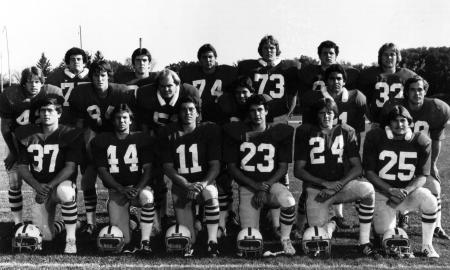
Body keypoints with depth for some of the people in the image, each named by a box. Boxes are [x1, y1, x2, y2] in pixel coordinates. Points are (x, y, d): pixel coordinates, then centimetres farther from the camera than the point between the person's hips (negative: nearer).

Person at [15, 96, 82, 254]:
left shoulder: (70, 135, -10)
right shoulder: (27, 134, 1)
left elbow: (70, 167, -15)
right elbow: (22, 168, 0)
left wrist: (50, 186, -28)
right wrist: (37, 186, -19)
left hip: (61, 183, -3)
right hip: (40, 188, 4)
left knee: (66, 192, -42)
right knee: (46, 236, -6)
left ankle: (71, 239, -25)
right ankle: (63, 225, 32)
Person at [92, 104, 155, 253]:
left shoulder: (143, 139, 3)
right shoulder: (101, 141, 5)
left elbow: (148, 168, -1)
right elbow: (102, 171, 1)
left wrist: (138, 188, -19)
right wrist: (121, 189, -14)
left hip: (139, 186, -1)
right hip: (116, 190, 1)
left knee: (147, 197, -38)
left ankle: (145, 242, -27)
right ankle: (128, 245, 20)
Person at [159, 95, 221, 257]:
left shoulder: (209, 130, -3)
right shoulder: (168, 133, 0)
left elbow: (215, 165, -5)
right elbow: (168, 167, -3)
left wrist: (203, 183, -23)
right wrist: (186, 185, -18)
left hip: (204, 181, -1)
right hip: (180, 185, 1)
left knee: (211, 195, -39)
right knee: (187, 240, -7)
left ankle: (212, 241, -26)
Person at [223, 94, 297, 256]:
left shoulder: (280, 132, 1)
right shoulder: (236, 132, 1)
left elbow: (283, 167, 1)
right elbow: (232, 167, 0)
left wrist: (265, 187, -13)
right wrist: (255, 185, -12)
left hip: (272, 183, 0)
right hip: (247, 187, 0)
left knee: (288, 201, -35)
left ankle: (285, 239, -7)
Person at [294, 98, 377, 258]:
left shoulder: (346, 131, 5)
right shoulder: (305, 132, 1)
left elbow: (357, 167, 0)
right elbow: (298, 171, -2)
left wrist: (339, 184, -17)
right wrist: (324, 183, -15)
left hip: (341, 184, 1)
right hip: (316, 189, -1)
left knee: (367, 189, -32)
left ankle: (364, 243, -19)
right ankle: (330, 225, 25)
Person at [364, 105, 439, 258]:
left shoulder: (421, 142, -6)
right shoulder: (375, 138, -11)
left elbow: (422, 176, -4)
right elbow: (369, 172, -10)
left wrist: (405, 191, -23)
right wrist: (390, 190, -22)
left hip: (409, 190, 1)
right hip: (382, 192, -1)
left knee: (430, 201, -30)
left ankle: (427, 245, -8)